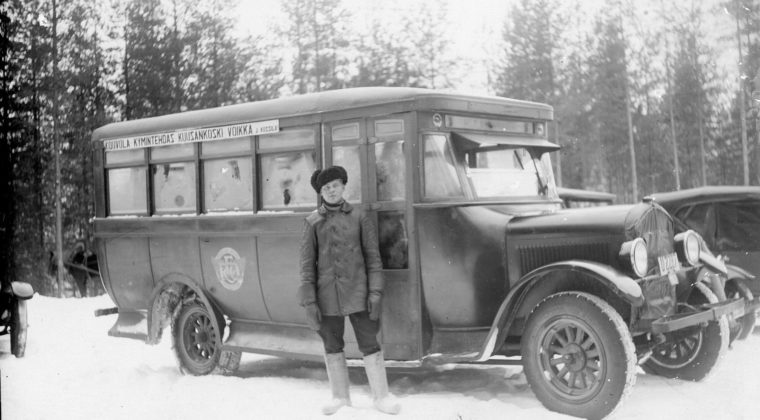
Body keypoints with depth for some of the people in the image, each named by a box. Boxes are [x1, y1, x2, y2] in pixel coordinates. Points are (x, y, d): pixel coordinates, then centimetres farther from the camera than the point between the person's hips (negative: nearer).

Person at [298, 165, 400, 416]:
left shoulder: (358, 217, 3)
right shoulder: (313, 222, 3)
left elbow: (373, 256, 2)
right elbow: (307, 263, 2)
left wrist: (375, 292, -6)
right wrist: (309, 301, -4)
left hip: (357, 292, -1)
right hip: (327, 296, 1)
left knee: (369, 345, 1)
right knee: (332, 348, 11)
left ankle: (381, 396, 13)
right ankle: (340, 397, 25)